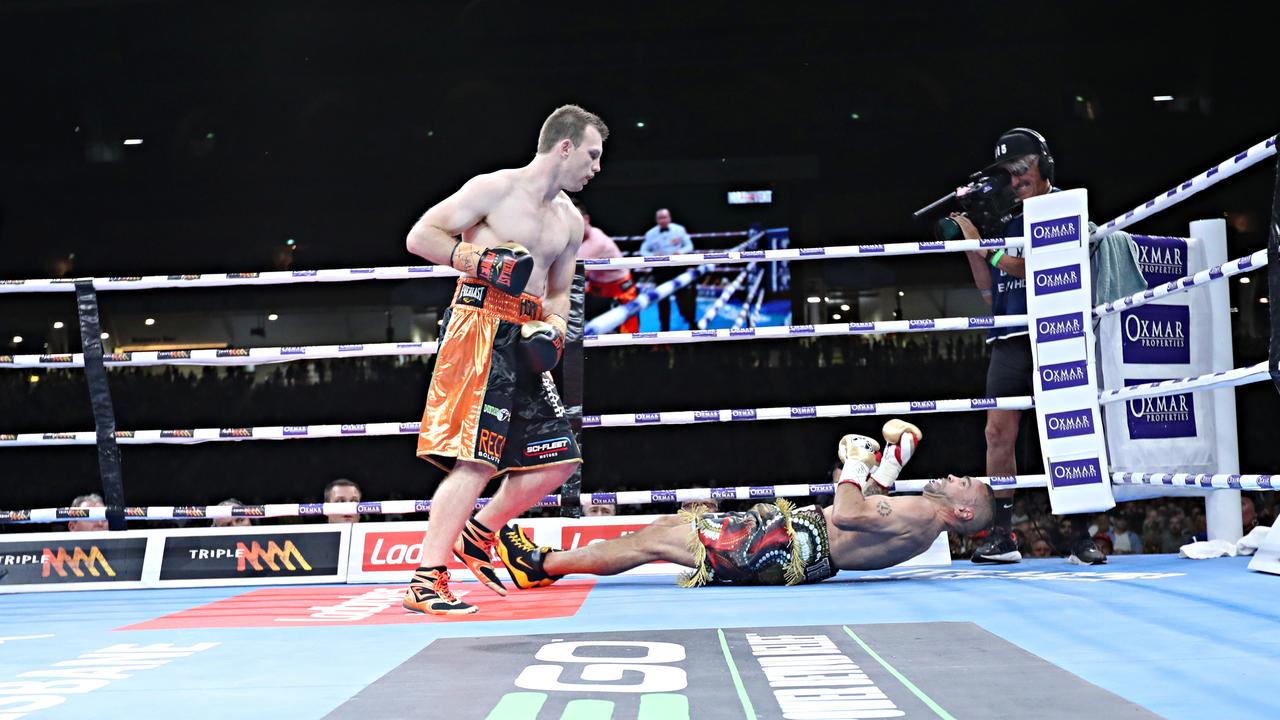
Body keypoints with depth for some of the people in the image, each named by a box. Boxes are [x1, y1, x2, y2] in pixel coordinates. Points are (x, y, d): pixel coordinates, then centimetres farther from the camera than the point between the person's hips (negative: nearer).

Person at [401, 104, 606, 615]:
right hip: (481, 328, -8)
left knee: (558, 456, 7)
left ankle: (477, 534, 22)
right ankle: (426, 582, -16)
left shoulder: (569, 220, 18)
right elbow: (420, 236, -5)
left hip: (523, 341, 8)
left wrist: (552, 330, 5)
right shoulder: (496, 188, -4)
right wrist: (481, 260, -17)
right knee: (476, 459, -17)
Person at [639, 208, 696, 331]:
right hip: (660, 269, 1)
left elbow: (689, 246, 4)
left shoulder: (679, 229, -2)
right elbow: (643, 251, 1)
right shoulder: (650, 233, -3)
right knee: (662, 298, 7)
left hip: (678, 267, 0)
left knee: (684, 295, 2)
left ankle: (692, 323, 17)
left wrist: (680, 252, -18)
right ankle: (665, 328, 17)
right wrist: (653, 256, -19)